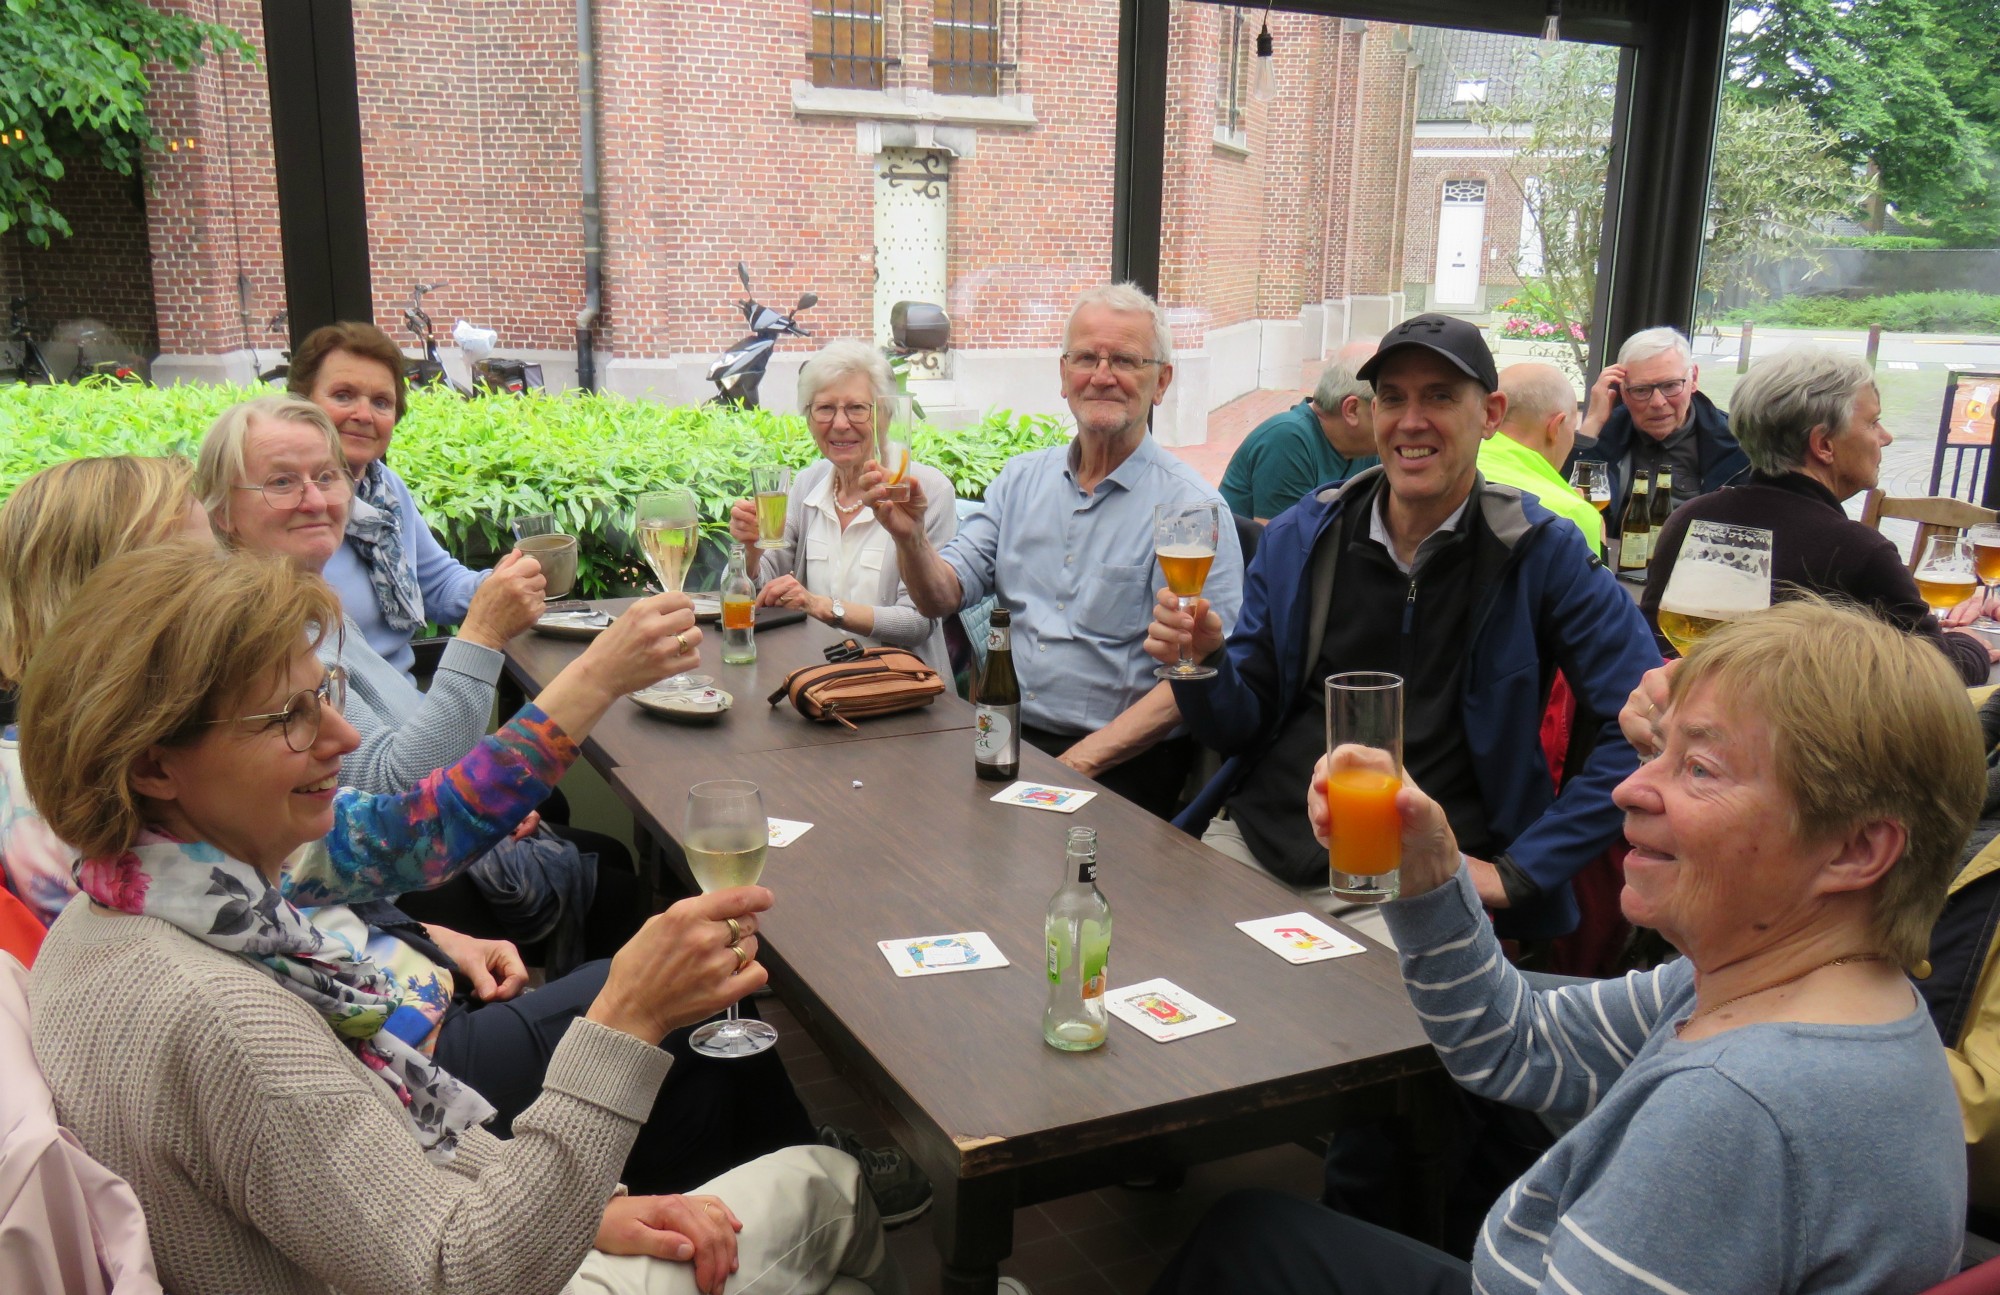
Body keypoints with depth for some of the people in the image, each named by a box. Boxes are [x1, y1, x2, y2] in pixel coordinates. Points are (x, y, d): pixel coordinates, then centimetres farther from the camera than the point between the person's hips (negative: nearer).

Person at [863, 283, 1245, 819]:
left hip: (1122, 760, -5)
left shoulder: (1191, 506, -7)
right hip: (1005, 735, 5)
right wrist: (910, 536, -14)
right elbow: (942, 597, 8)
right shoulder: (1021, 478, 12)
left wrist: (1079, 762, -18)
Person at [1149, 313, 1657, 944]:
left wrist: (1517, 872, -8)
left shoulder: (1542, 554, -3)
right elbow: (1242, 725, 11)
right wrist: (1204, 663, -12)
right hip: (1252, 841, 4)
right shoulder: (1300, 535, 7)